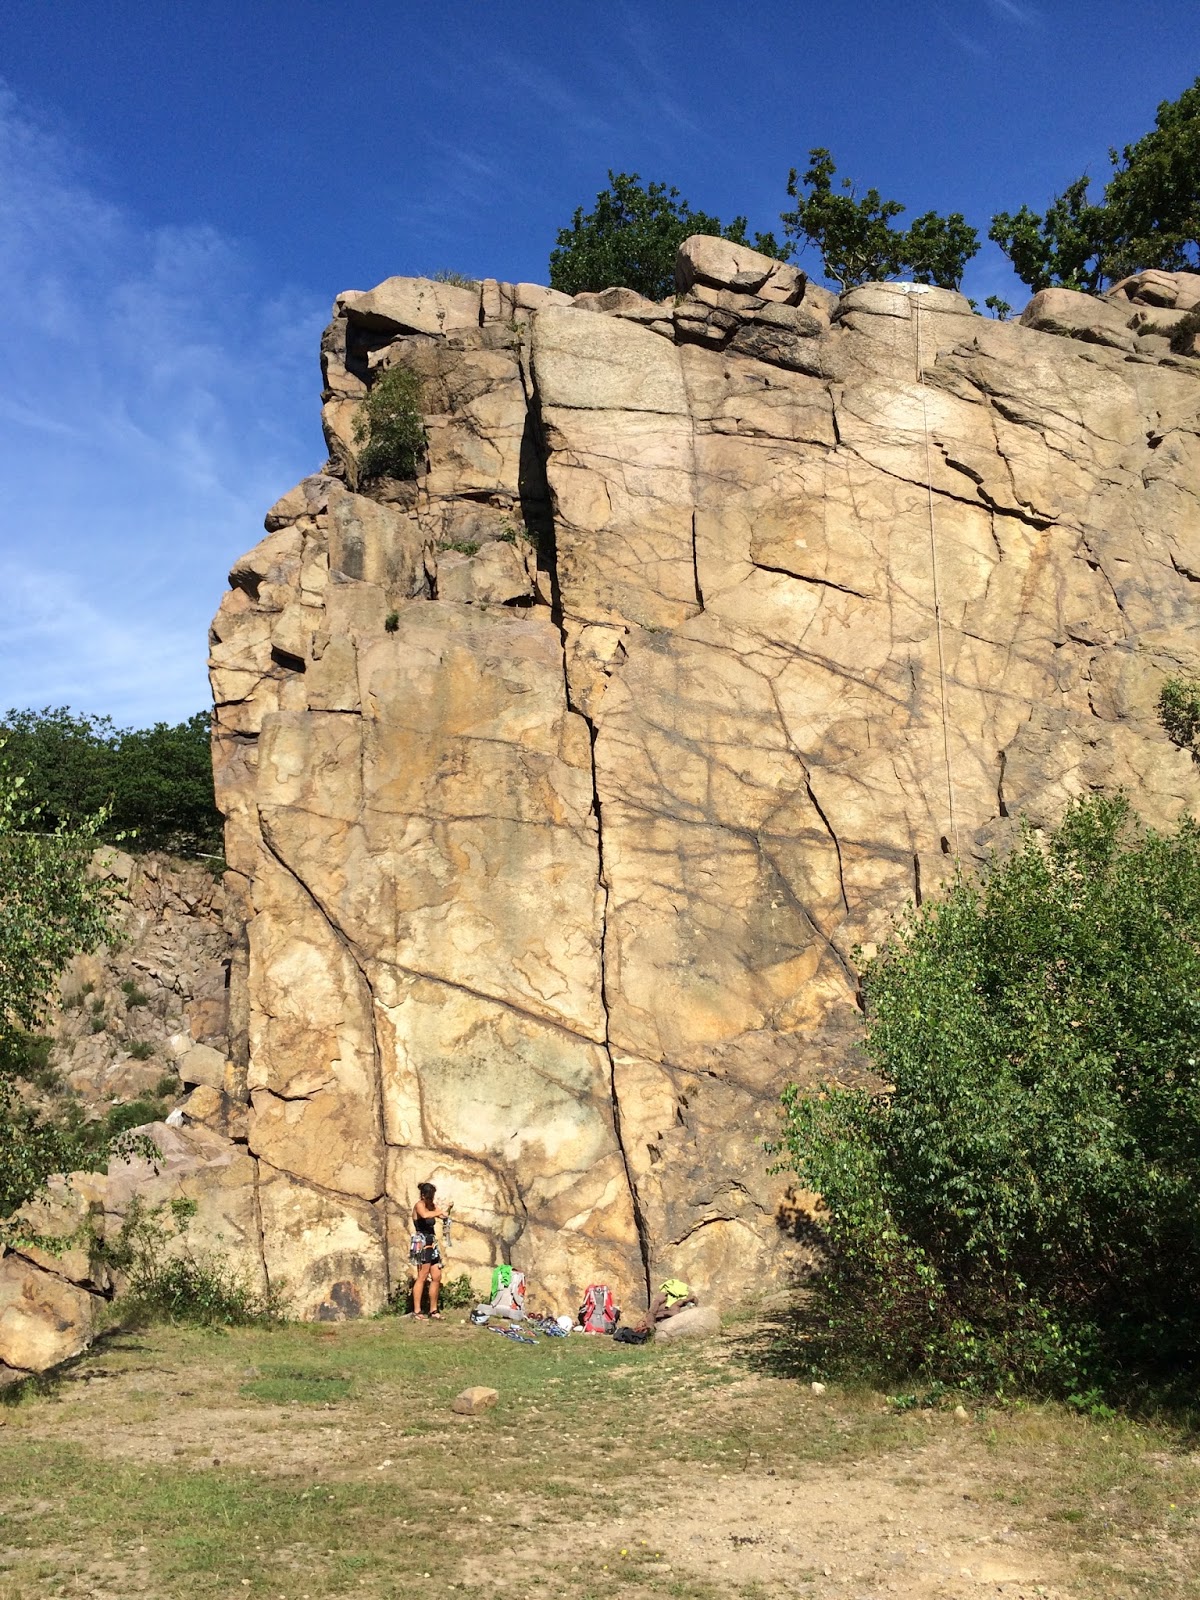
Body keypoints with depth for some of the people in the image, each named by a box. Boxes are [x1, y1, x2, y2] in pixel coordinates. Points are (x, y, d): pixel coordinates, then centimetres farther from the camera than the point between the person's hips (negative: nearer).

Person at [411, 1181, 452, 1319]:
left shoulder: (431, 1206, 14)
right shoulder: (419, 1205, -10)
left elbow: (444, 1215, 13)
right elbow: (425, 1215, -31)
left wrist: (448, 1210, -6)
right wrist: (441, 1212, -25)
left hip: (432, 1244, 8)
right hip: (422, 1244, -8)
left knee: (436, 1277, 6)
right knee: (422, 1277, -8)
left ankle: (433, 1310, 13)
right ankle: (417, 1311, -5)